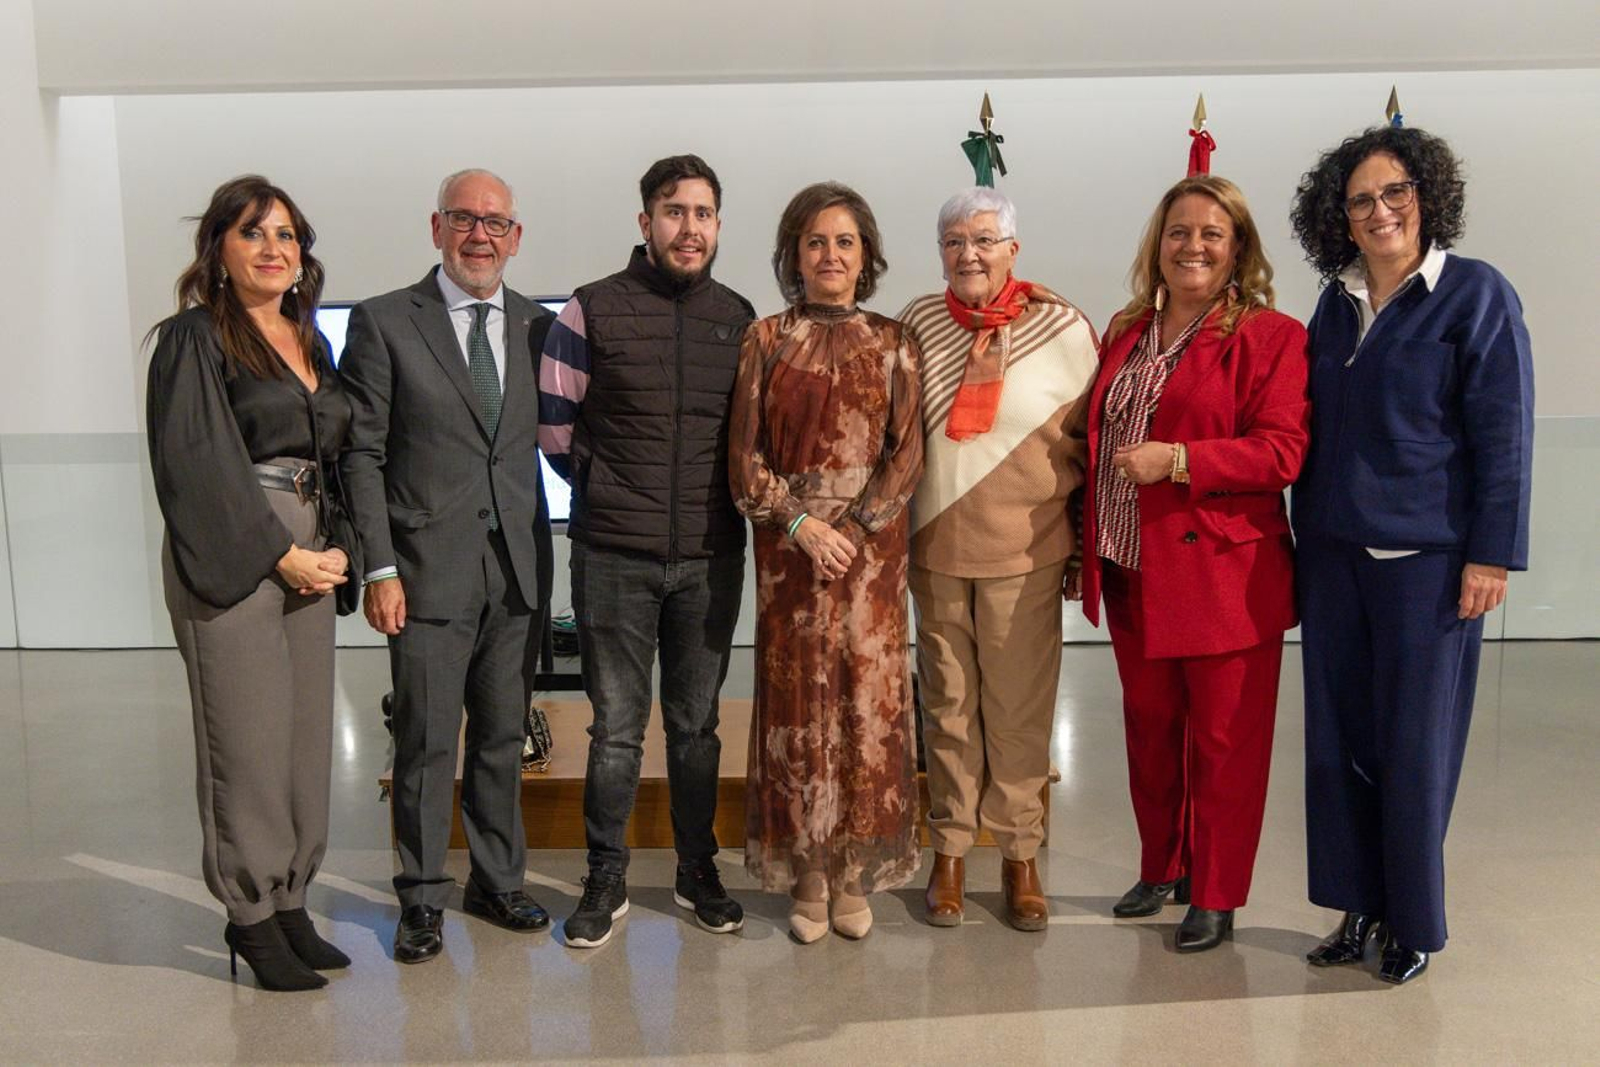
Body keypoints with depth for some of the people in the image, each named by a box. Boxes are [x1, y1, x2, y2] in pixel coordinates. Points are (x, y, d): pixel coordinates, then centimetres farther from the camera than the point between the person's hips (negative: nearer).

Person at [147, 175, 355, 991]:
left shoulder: (310, 342, 16)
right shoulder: (195, 338, -3)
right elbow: (196, 465, -11)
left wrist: (337, 547, 4)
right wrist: (281, 554, -12)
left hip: (306, 555, 6)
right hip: (230, 559, -6)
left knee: (307, 733, 7)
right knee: (249, 738, -2)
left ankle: (290, 901, 19)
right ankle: (251, 915, 13)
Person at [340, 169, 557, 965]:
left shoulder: (537, 325, 9)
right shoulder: (384, 323, -2)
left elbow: (553, 438, 12)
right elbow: (361, 455, -4)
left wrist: (547, 554, 3)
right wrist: (378, 568, -10)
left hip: (518, 569, 4)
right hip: (429, 568, -3)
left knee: (504, 736, 14)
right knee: (426, 742, 5)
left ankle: (498, 883, 30)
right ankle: (422, 901, 21)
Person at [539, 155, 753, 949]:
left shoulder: (739, 318, 6)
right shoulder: (592, 311, -2)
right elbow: (554, 428, 3)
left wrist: (714, 499, 8)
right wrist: (609, 491, 7)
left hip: (710, 556, 2)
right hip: (613, 556, -2)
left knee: (697, 724, 12)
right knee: (616, 727, 5)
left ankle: (697, 870, 27)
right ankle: (606, 881, 20)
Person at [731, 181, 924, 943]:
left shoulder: (892, 343, 7)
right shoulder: (766, 339, 6)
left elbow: (907, 452, 1)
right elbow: (744, 454, 2)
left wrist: (854, 530, -11)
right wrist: (801, 523, -11)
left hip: (872, 548, 0)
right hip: (789, 547, 0)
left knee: (868, 700, 2)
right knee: (798, 702, 2)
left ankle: (855, 874, 17)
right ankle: (808, 877, 15)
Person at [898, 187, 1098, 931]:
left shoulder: (1063, 331, -3)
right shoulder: (918, 323, 3)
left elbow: (1085, 440, 2)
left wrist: (1079, 541, 1)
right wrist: (899, 522, 7)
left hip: (1025, 551, -2)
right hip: (936, 546, 2)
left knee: (1020, 710, 5)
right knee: (948, 704, 10)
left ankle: (1020, 855, 22)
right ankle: (950, 848, 25)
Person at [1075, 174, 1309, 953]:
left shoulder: (1270, 336, -7)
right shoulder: (1125, 334, 12)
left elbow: (1282, 451, -15)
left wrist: (1174, 460, -23)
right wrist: (1086, 546, 12)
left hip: (1224, 575, -5)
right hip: (1133, 575, 6)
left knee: (1223, 741, 6)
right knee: (1149, 729, 16)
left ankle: (1215, 896, 21)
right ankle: (1160, 869, 34)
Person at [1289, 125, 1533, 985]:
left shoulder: (1477, 295, -4)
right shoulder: (1336, 304, 11)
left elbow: (1504, 434, -7)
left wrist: (1491, 555, -12)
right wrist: (1305, 540, 12)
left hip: (1428, 557, -5)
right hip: (1333, 552, 5)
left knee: (1413, 743, 3)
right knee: (1337, 736, 8)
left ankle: (1414, 920, 20)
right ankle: (1359, 907, 22)